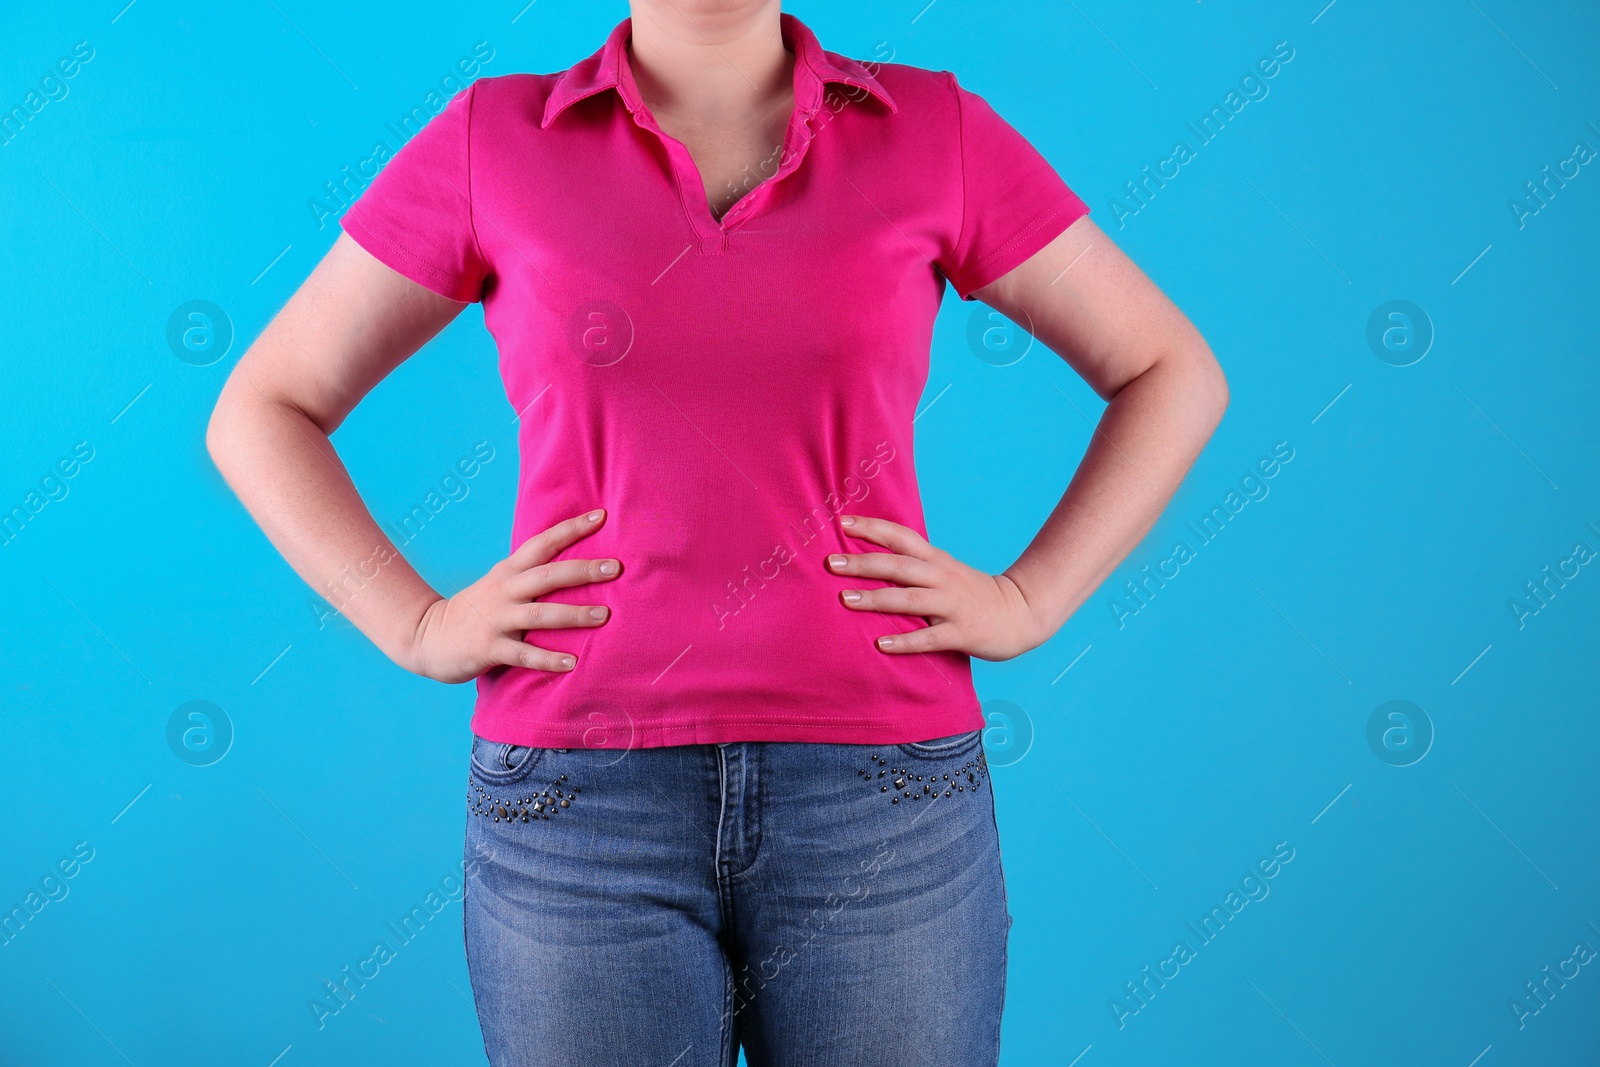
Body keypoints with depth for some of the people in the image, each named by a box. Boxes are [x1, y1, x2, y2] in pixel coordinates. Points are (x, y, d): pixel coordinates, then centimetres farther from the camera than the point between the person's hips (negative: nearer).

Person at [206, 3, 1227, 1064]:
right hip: (580, 805, 0)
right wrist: (415, 626, -2)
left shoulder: (938, 132, 4)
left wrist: (1029, 599, 0)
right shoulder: (490, 141, 4)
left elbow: (1175, 374, 11)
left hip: (881, 798, 1)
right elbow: (261, 411, 10)